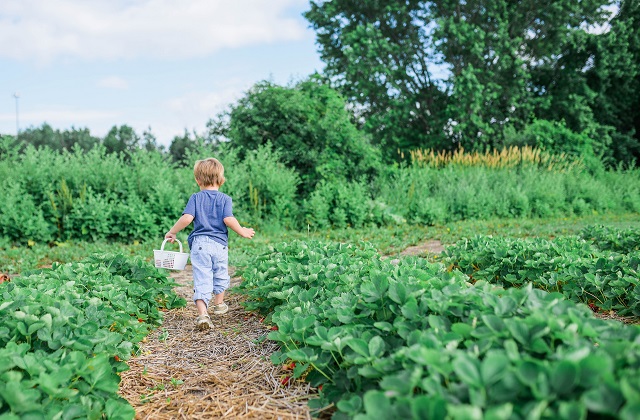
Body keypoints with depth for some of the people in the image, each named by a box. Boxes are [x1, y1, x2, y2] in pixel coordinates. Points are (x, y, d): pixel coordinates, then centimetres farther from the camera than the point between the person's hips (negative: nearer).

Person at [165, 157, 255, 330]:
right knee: (220, 275, 22)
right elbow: (228, 219, -12)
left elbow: (187, 218, -9)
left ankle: (202, 313, -18)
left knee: (201, 279, -4)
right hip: (219, 243, 1)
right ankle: (219, 304, 40)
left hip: (199, 243, -1)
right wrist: (242, 232, 2)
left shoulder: (195, 198, 3)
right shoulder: (225, 199, 2)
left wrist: (172, 232, 4)